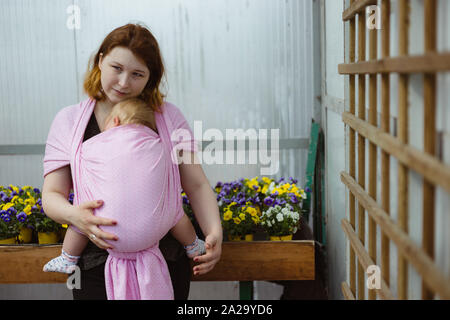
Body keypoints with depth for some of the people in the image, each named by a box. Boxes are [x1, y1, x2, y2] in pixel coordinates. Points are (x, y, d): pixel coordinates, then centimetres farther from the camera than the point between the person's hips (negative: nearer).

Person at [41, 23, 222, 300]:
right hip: (97, 264, 0)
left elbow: (197, 185, 2)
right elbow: (52, 194, 2)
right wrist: (73, 214, -21)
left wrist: (214, 233, -15)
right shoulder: (69, 121, 4)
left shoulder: (169, 116, 3)